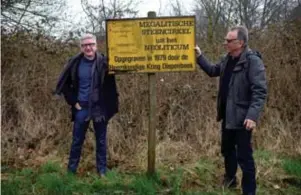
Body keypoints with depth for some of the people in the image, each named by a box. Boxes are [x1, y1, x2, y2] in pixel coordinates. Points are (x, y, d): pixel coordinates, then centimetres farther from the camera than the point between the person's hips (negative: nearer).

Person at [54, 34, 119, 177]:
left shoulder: (104, 62, -10)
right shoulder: (75, 63, -4)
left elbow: (110, 85, -6)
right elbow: (64, 84, 5)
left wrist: (109, 104, -17)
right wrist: (73, 101, 0)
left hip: (99, 108, -1)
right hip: (81, 108, 1)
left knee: (101, 141, 10)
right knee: (77, 140, 11)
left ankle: (102, 171, 23)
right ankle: (71, 170, 24)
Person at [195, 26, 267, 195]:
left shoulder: (253, 61, -18)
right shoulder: (228, 59, 6)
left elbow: (260, 91, -23)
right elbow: (213, 71, 22)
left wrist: (253, 115, -31)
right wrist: (200, 56, 9)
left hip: (242, 117, -8)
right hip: (227, 116, 8)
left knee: (244, 156, 1)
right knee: (227, 149, 23)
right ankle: (230, 179, 43)